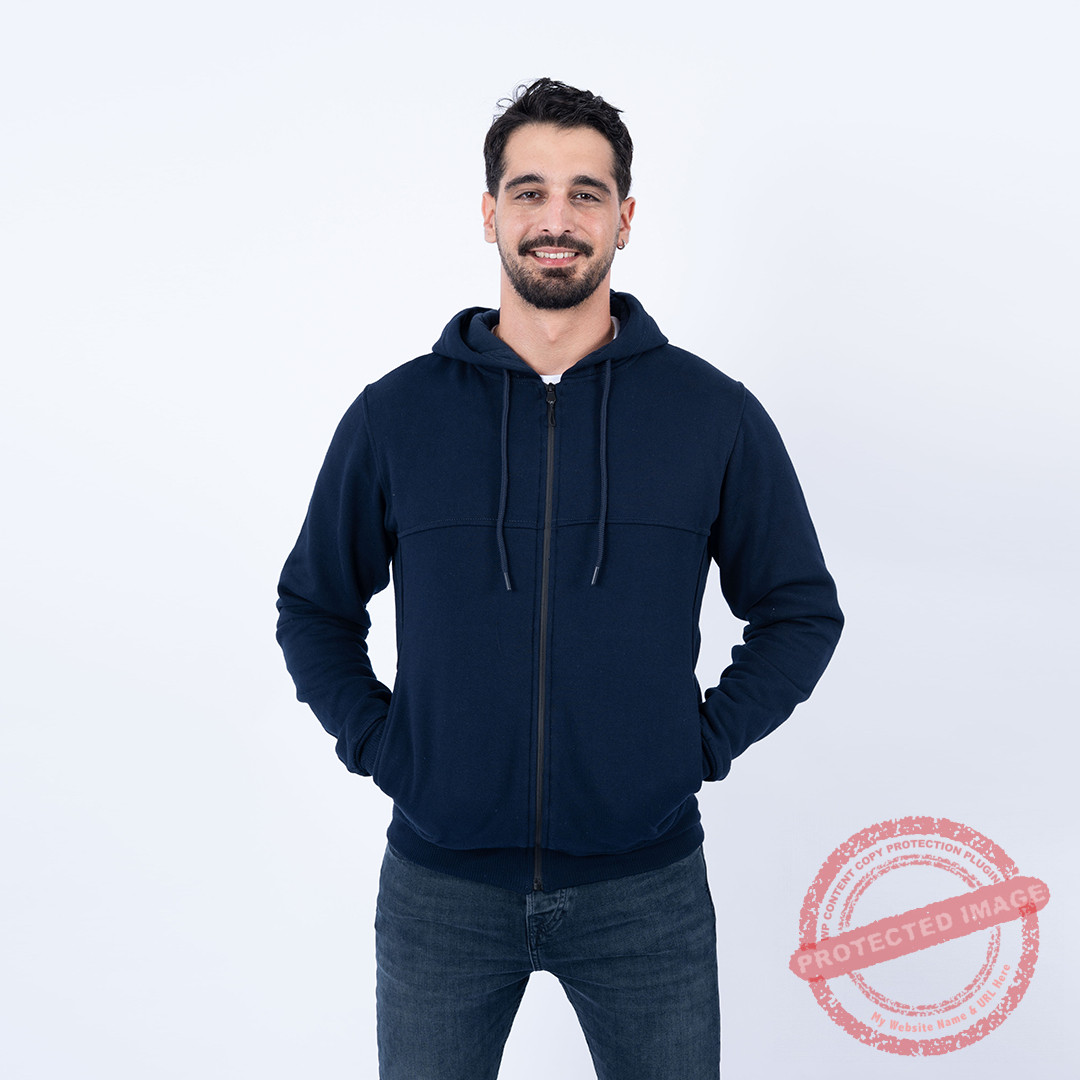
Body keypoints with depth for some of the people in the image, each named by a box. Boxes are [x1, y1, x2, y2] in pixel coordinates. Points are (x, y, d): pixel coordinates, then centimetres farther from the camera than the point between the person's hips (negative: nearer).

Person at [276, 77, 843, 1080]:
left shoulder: (714, 412, -2)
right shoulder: (394, 414, -2)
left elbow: (799, 611, 6)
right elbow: (313, 607, 9)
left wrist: (706, 739, -3)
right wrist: (376, 742, -2)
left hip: (647, 884, 0)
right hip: (439, 886, 1)